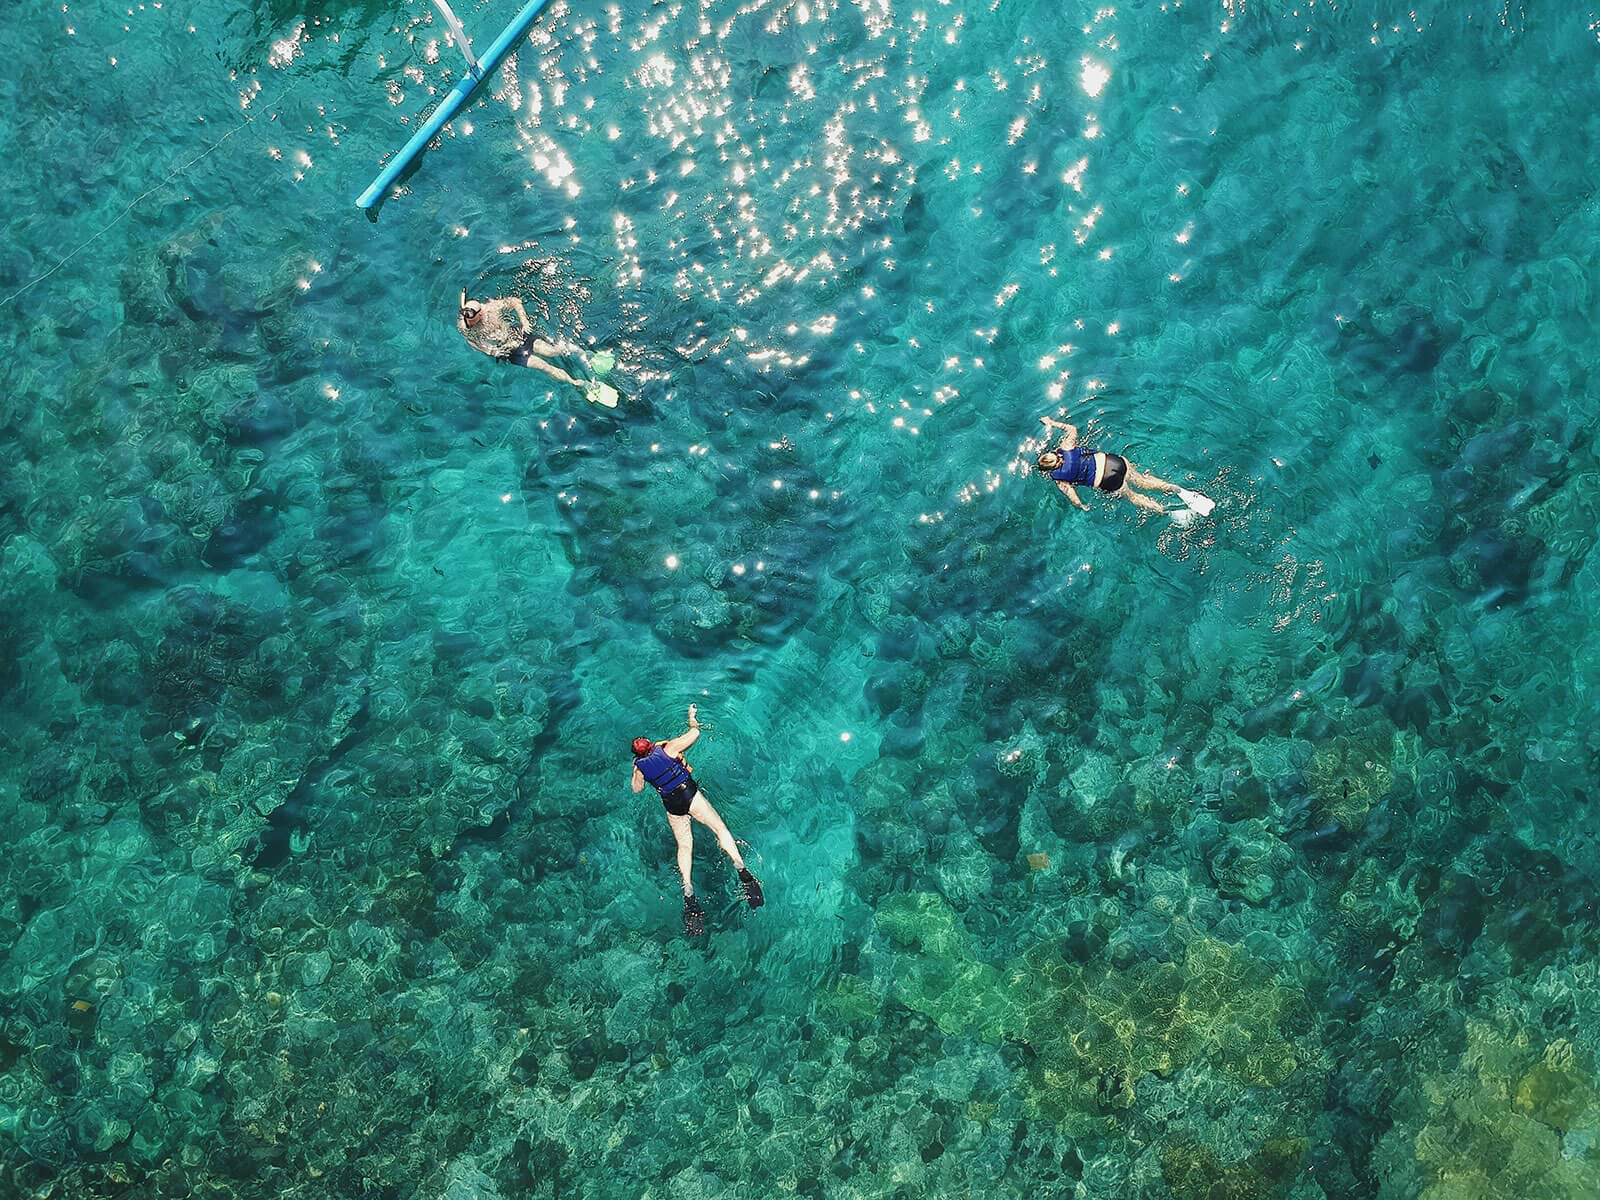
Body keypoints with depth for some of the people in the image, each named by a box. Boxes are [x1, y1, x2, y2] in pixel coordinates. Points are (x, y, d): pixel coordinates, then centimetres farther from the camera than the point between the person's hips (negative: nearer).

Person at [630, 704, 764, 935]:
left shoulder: (640, 767, 5)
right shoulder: (667, 749, -3)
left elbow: (637, 789, 23)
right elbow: (694, 733, 2)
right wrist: (693, 719, 20)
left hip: (671, 806, 3)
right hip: (690, 794, -3)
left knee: (684, 846, 8)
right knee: (720, 829, -4)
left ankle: (688, 892, -9)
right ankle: (741, 869, -23)